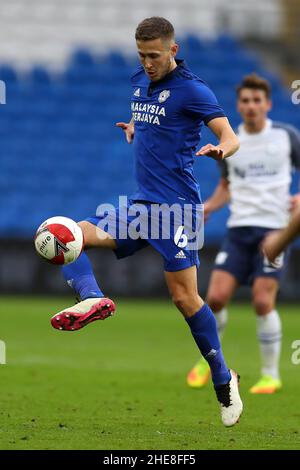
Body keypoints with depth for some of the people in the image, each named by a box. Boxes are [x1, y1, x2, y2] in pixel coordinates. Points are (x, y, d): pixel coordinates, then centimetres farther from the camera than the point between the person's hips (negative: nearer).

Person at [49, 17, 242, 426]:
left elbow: (230, 137, -15)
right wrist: (133, 131, 13)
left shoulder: (190, 89, -9)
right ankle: (92, 298, -35)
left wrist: (219, 150, -38)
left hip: (175, 206, -7)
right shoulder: (139, 82, 14)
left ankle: (223, 381, 3)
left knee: (184, 296, -9)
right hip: (140, 204, 8)